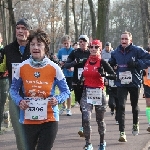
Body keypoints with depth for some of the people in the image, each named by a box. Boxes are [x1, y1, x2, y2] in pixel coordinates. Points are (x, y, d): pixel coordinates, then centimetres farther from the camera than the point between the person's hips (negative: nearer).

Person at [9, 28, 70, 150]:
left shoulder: (54, 68, -8)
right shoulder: (22, 67, -5)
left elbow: (66, 91, 0)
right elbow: (13, 89, 7)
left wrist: (57, 99, -20)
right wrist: (19, 101, -13)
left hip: (49, 118, -1)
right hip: (28, 119, 2)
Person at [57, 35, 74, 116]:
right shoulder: (60, 51, 3)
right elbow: (57, 60, 12)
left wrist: (73, 68, -21)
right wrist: (60, 63, -9)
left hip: (70, 74, -3)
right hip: (62, 73, 3)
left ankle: (68, 108, 15)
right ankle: (64, 106, 30)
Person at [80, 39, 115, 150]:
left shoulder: (102, 62, -6)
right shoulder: (85, 61, 4)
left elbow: (114, 75, -12)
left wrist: (104, 74, -27)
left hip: (99, 93, -2)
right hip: (87, 93, 2)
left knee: (100, 120, 13)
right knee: (86, 119, -13)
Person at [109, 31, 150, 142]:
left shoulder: (137, 50, -8)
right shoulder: (116, 52, 3)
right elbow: (110, 65, 17)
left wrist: (137, 63, -21)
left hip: (134, 82, -1)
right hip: (121, 83, 1)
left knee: (134, 105, 18)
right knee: (121, 107, -11)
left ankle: (135, 123, 46)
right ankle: (122, 133, -10)